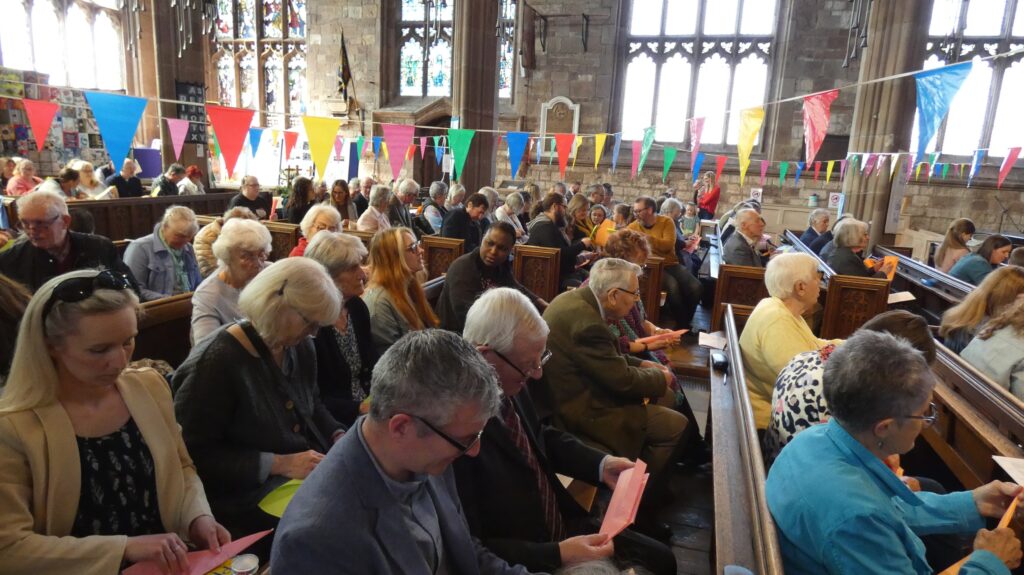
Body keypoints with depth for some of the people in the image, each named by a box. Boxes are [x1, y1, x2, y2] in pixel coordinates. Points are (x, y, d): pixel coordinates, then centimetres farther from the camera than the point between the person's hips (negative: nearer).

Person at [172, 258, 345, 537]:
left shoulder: (300, 347, 5)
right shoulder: (216, 361, -19)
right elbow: (195, 454, -17)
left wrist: (339, 437, 0)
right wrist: (278, 464, -22)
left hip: (310, 473, 8)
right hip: (250, 496, -8)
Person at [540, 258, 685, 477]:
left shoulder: (576, 298, 1)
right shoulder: (586, 322, -30)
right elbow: (622, 379, -21)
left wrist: (641, 364, 7)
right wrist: (659, 377, -3)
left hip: (579, 391, 10)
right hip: (582, 409, -10)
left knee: (666, 397, 17)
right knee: (676, 425, -6)